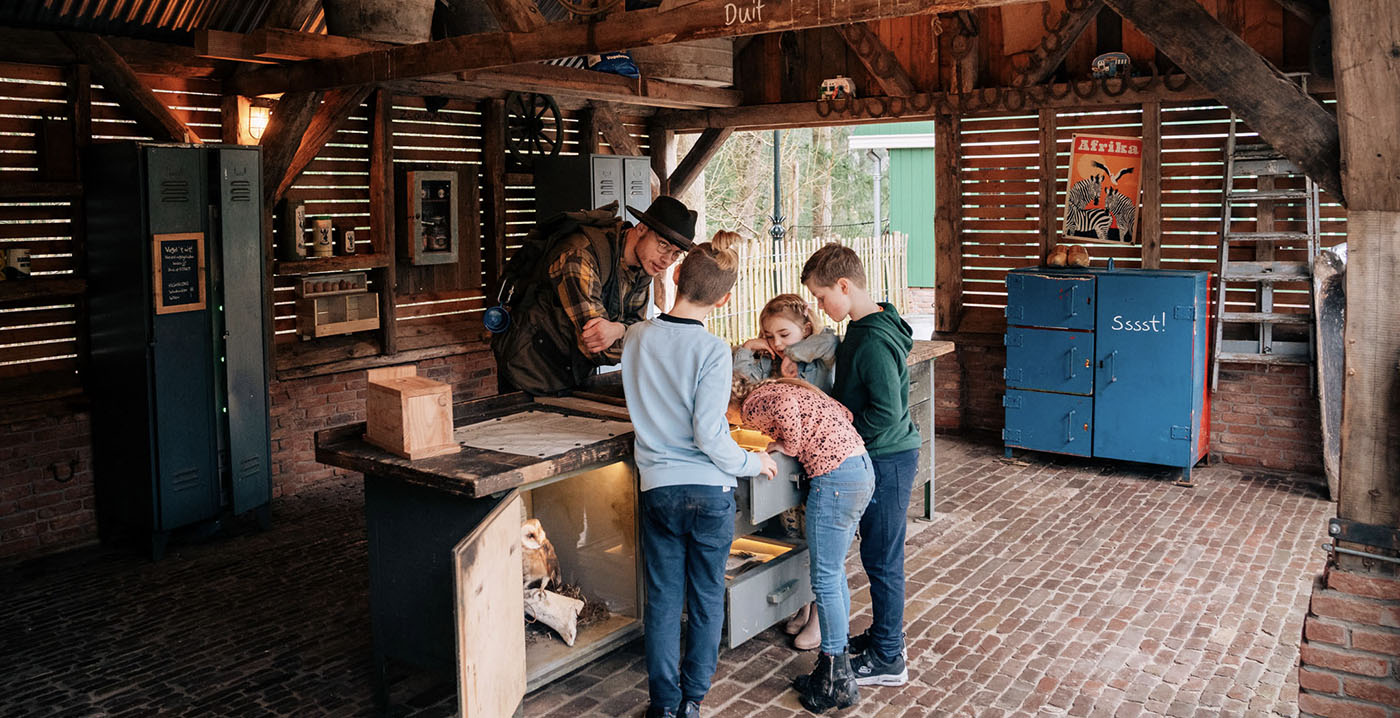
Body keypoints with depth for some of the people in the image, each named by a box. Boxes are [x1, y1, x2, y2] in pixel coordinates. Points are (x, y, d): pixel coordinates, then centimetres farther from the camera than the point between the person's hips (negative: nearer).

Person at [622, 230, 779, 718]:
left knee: (663, 600, 12)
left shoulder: (636, 338, -1)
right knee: (707, 598, 14)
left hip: (658, 488, 3)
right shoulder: (712, 350, -16)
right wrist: (751, 463, -2)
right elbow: (708, 435, -18)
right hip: (709, 491, -3)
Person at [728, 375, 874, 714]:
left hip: (835, 478, -10)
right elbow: (843, 413, 15)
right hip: (863, 469, 10)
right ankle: (837, 666, 27)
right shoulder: (775, 389, 21)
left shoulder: (752, 406, -3)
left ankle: (837, 683, 9)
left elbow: (786, 406, -25)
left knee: (825, 580, 0)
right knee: (835, 573, 18)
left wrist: (783, 446, -6)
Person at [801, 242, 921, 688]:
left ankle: (888, 661, 13)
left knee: (881, 559, 1)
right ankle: (883, 636, 34)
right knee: (879, 555, 19)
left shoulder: (873, 341, -24)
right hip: (877, 457, 10)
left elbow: (887, 413, -26)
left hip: (888, 459, -10)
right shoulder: (862, 328, 8)